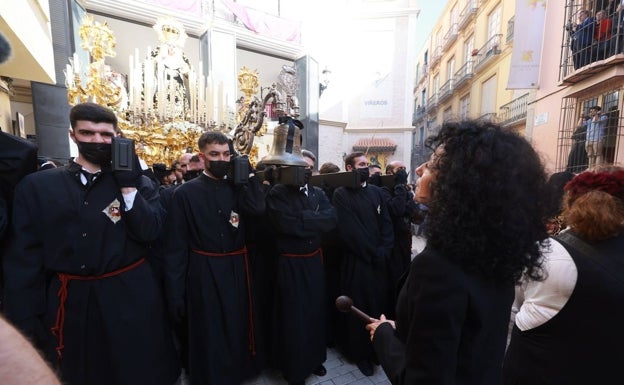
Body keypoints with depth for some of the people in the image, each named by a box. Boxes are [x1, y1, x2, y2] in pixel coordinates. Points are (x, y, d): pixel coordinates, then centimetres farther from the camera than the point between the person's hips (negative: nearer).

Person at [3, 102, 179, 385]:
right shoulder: (37, 186, 1)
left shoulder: (139, 184, 0)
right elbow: (24, 259, 0)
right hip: (68, 304, 1)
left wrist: (127, 184, -20)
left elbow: (149, 232, -14)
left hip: (132, 299, -1)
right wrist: (26, 324, -2)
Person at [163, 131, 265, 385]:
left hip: (236, 270, 4)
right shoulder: (185, 193, -7)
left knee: (237, 329, 20)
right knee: (207, 335, 14)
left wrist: (248, 173, -12)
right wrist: (175, 292, -7)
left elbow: (258, 208, -17)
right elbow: (176, 246, -7)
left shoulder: (238, 188, 4)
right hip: (204, 274, -3)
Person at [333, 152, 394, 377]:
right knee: (359, 308, 9)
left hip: (380, 260, 5)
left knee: (378, 305, 14)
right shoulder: (341, 194, -8)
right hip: (356, 261, -5)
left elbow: (387, 223, 5)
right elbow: (350, 231, -14)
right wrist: (373, 254, -12)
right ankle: (360, 353, 29)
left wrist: (384, 252, -8)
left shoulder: (376, 192, 9)